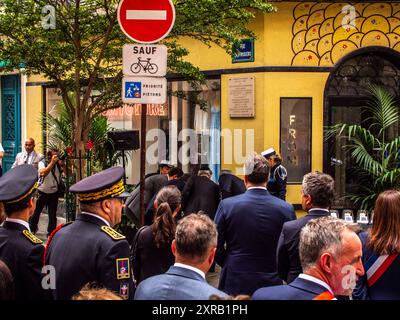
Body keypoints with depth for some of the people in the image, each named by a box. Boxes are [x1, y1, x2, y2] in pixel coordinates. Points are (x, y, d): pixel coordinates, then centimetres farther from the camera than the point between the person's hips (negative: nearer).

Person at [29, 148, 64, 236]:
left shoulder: (58, 164, -7)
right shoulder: (42, 163, -15)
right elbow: (43, 173, -35)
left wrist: (62, 165, -28)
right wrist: (52, 162, -39)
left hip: (54, 192, 2)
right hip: (42, 192, -1)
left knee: (53, 214, -1)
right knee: (36, 212, 10)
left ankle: (51, 233, 13)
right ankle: (32, 229, 31)